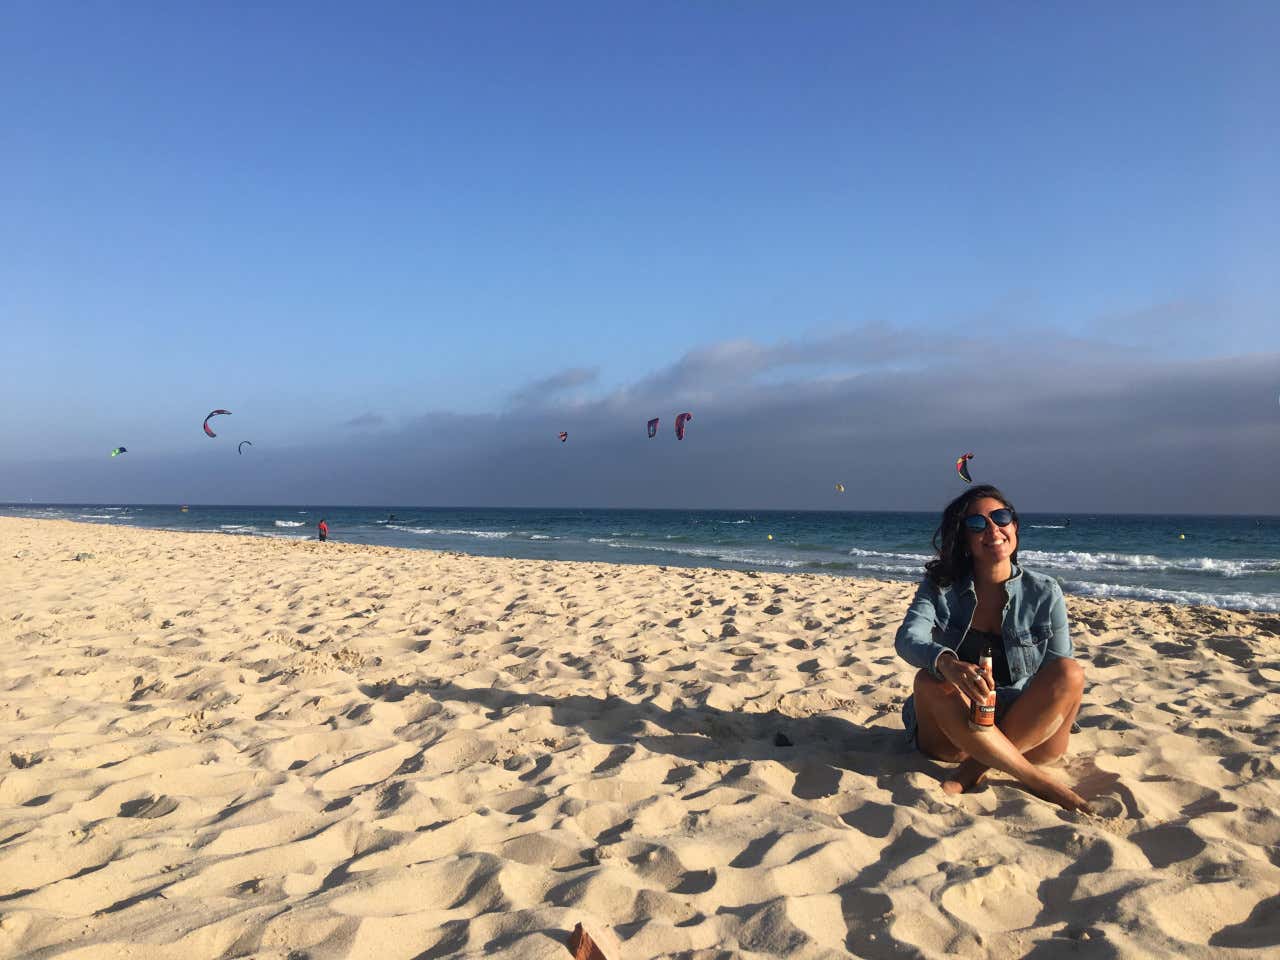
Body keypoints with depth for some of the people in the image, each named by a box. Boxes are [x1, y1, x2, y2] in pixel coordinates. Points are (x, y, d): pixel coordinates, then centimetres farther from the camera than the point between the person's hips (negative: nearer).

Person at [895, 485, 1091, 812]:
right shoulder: (940, 587, -2)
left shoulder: (1044, 593, 0)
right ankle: (1040, 782, -29)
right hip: (951, 728, -1)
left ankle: (976, 768, -26)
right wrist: (947, 663, -43)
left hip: (1023, 726, 1)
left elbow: (1061, 681, -1)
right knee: (930, 680, -32)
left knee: (1072, 673, -24)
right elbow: (908, 638, -21)